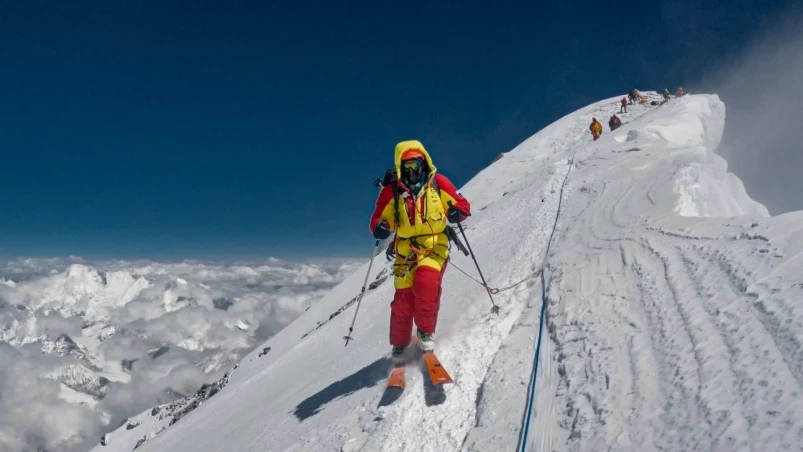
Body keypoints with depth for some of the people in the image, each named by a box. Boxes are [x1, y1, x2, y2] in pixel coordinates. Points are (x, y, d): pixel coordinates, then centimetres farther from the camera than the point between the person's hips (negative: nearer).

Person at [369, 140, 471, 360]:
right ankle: (399, 345, 22)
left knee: (425, 281, -28)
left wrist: (457, 212, -17)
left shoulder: (438, 183, 1)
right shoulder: (392, 191, 1)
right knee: (403, 299, -3)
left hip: (435, 245, -1)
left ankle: (426, 332, -4)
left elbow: (462, 204, 6)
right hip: (406, 250, 1)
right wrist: (380, 228, -17)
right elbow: (378, 219, 6)